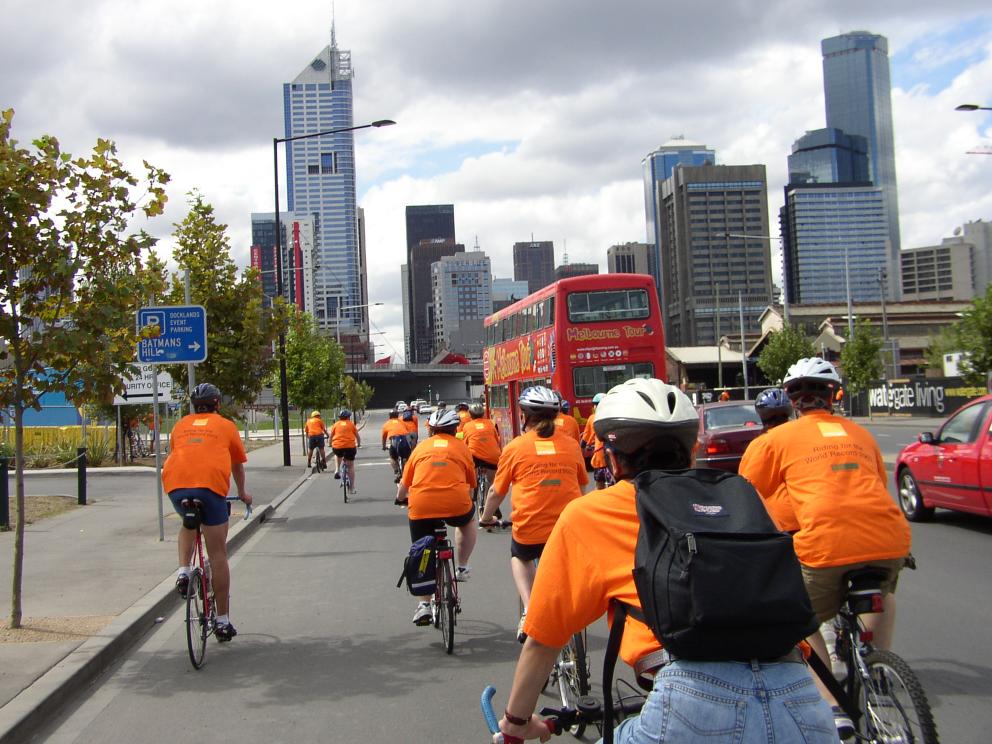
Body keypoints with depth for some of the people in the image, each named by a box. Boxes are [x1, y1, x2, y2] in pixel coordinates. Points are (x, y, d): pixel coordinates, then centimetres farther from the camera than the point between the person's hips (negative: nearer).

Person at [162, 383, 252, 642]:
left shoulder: (181, 424, 25)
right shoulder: (226, 425, 19)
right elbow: (238, 464, 29)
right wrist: (242, 493, 45)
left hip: (175, 484, 3)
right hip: (211, 485, -3)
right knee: (218, 554, 4)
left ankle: (183, 571, 11)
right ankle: (223, 621, 8)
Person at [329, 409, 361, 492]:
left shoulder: (335, 424, 12)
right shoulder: (351, 424, 12)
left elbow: (331, 436, 14)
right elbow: (357, 436, 17)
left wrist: (330, 445, 31)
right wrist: (358, 444, 35)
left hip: (337, 447, 1)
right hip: (350, 446, -1)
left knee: (337, 455, 37)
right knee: (351, 466, 12)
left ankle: (337, 470, 15)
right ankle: (353, 487, 13)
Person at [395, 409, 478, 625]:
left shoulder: (421, 447, 18)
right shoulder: (461, 447, 16)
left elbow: (404, 485, 22)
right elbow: (471, 485, 24)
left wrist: (400, 498, 43)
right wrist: (467, 501, 45)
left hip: (421, 507, 1)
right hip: (456, 505, 0)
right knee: (468, 520, 34)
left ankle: (423, 605, 10)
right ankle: (462, 568, 29)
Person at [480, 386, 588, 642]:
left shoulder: (515, 447, -1)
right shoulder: (571, 445, 5)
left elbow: (496, 491, 8)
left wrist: (486, 518, 27)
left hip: (529, 529, -2)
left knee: (520, 557, 30)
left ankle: (528, 610, 11)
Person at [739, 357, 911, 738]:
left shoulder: (777, 438, 13)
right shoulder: (860, 434, 24)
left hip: (827, 545, -4)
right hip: (891, 540, 4)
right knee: (881, 595, 36)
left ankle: (832, 709, 6)